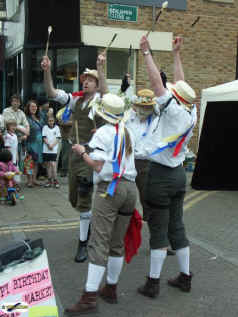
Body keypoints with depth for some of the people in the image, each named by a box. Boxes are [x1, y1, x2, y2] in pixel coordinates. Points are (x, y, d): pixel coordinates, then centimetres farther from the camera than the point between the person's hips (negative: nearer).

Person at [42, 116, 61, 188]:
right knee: (48, 164, 8)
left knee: (53, 164, -11)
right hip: (46, 149, 2)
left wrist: (52, 145, -12)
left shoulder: (56, 127, 5)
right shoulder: (45, 127, 6)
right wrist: (48, 144, -14)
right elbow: (44, 137, 0)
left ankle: (55, 180, -4)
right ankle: (49, 180, 17)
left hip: (54, 149, -2)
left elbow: (58, 138, 1)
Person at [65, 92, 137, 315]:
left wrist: (81, 152, 3)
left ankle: (89, 298, -9)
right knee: (117, 244, 13)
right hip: (130, 187, 7)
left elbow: (98, 165, -13)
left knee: (99, 243, -9)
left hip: (109, 188, -7)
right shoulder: (127, 134, 15)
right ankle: (111, 289, 23)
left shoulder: (103, 133, -6)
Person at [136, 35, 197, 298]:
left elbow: (157, 84, -18)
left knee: (158, 229, -1)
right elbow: (182, 87, 16)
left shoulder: (174, 112, -15)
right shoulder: (191, 114, 4)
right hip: (178, 174, 7)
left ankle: (153, 283, 9)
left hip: (160, 175, -7)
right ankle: (185, 277, 24)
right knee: (176, 226, 15)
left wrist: (146, 52, -11)